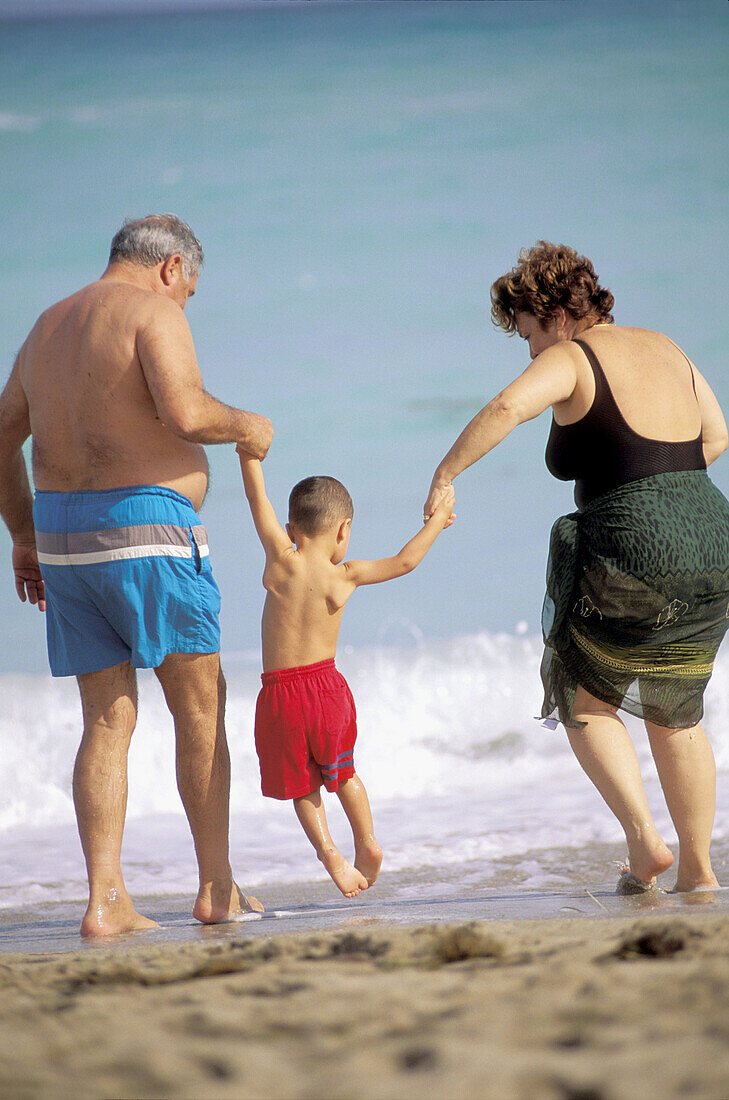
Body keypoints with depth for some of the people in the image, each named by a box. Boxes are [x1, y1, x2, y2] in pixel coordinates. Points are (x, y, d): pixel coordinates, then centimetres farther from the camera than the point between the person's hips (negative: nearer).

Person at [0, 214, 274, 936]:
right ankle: (216, 890, 11)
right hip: (143, 527, -7)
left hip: (61, 528, 7)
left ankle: (105, 901, -4)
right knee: (200, 711, 6)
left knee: (107, 722, 6)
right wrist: (244, 428, -1)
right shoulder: (153, 312, -5)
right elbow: (185, 412, -20)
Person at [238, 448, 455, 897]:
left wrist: (249, 452, 4)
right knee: (342, 771, 26)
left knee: (302, 785, 11)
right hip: (328, 686, 2)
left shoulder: (282, 560, -8)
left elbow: (258, 497, -5)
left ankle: (327, 848, -6)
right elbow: (405, 561, 6)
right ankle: (367, 841, 22)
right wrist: (438, 520, 20)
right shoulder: (344, 577, -4)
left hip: (280, 693, -2)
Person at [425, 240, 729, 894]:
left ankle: (644, 840, -2)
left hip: (631, 557, -7)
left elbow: (506, 408, -25)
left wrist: (445, 473, -17)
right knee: (675, 715, 21)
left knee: (585, 702, 13)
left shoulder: (570, 360, -6)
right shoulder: (665, 350, 16)